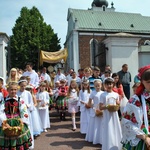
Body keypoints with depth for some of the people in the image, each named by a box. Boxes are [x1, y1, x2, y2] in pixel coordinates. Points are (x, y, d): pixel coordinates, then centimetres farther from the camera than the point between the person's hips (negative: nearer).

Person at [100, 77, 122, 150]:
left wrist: (116, 108, -10)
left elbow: (118, 105, 11)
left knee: (116, 131, 11)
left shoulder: (116, 94, 4)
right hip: (107, 116, -4)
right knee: (108, 132, 1)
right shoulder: (103, 95, -7)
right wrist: (107, 106, -24)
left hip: (115, 115, 4)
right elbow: (101, 107, -8)